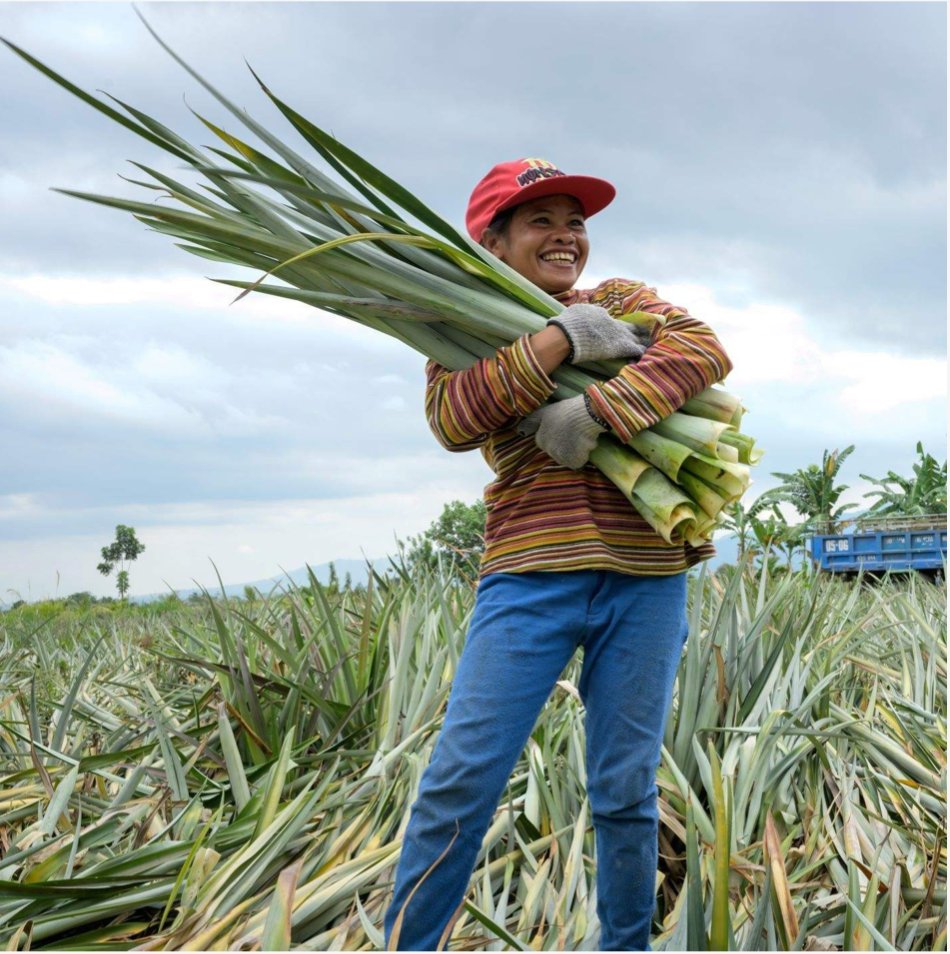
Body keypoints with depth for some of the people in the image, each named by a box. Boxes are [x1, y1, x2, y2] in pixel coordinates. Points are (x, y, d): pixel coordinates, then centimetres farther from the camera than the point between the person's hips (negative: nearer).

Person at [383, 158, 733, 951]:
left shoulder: (620, 302, 12)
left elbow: (707, 352, -7)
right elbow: (454, 421, -12)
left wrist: (595, 410, -19)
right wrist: (561, 337, -15)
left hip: (645, 580, 1)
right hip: (530, 578, -1)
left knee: (626, 790, 7)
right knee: (462, 780, -6)